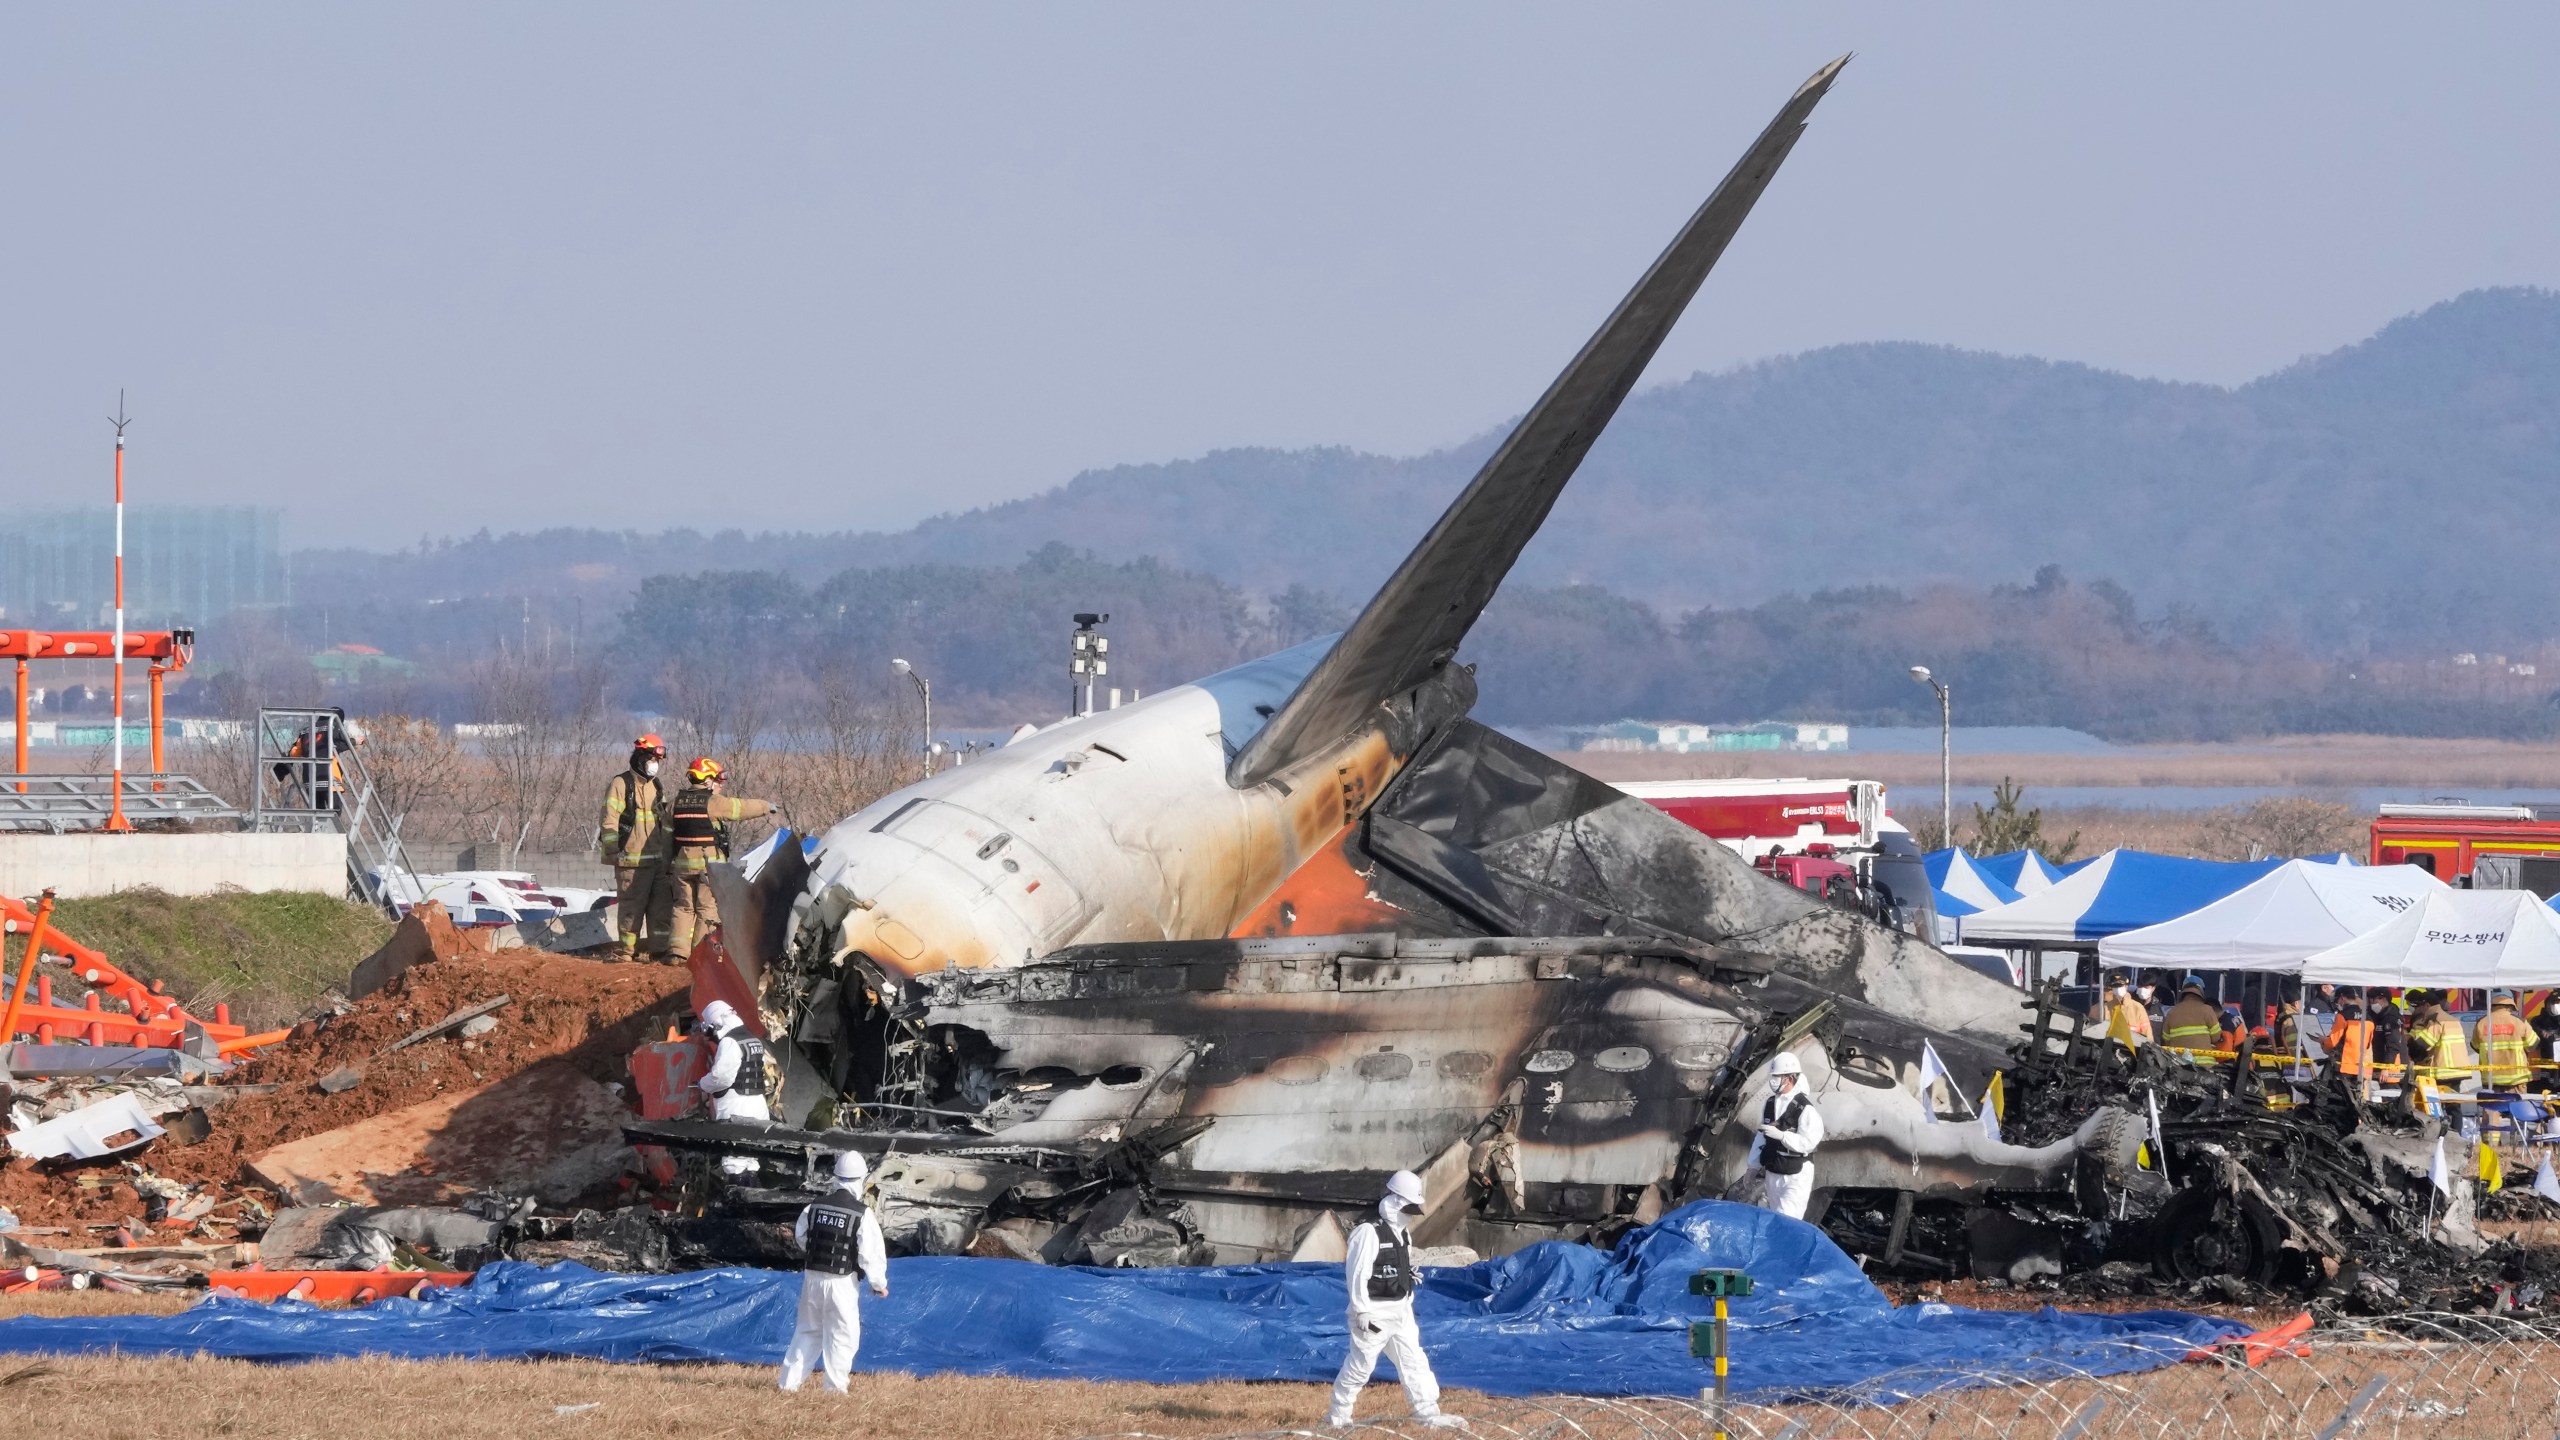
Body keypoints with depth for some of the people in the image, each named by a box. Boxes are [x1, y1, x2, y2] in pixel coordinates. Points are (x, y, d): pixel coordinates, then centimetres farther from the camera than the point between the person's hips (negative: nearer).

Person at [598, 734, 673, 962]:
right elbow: (610, 820, -10)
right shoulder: (621, 784, -5)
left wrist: (669, 851, 23)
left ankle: (660, 949, 10)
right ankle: (626, 949, 1)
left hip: (658, 858, 7)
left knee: (662, 905, 5)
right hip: (632, 859, -7)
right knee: (631, 907, -5)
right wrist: (613, 850, -17)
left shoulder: (656, 787, 18)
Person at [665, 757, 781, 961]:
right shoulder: (715, 803, -9)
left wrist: (669, 868, 16)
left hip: (682, 865, 5)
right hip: (709, 864, -5)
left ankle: (678, 951, 2)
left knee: (683, 906, 10)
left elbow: (668, 837, 11)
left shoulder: (676, 804, 8)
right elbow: (742, 808, 2)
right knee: (708, 908, 1)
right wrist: (767, 808, 20)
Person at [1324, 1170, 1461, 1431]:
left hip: (1400, 1311, 8)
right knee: (1361, 1365, 0)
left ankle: (1429, 1414, 6)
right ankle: (1338, 1415, 13)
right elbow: (1357, 1274, -20)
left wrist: (1407, 1306, 19)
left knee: (1413, 1361, 5)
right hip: (1374, 1312, -8)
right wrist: (1362, 1313, -22)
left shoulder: (1403, 1233, 11)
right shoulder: (1368, 1232, -18)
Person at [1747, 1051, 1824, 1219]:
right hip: (1771, 1173, 7)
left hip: (1796, 1175, -7)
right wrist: (1754, 1167, 13)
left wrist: (1781, 1135, -29)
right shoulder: (1769, 1104, 6)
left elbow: (1807, 1142, -20)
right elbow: (1761, 1137, 13)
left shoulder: (1805, 1108, -16)